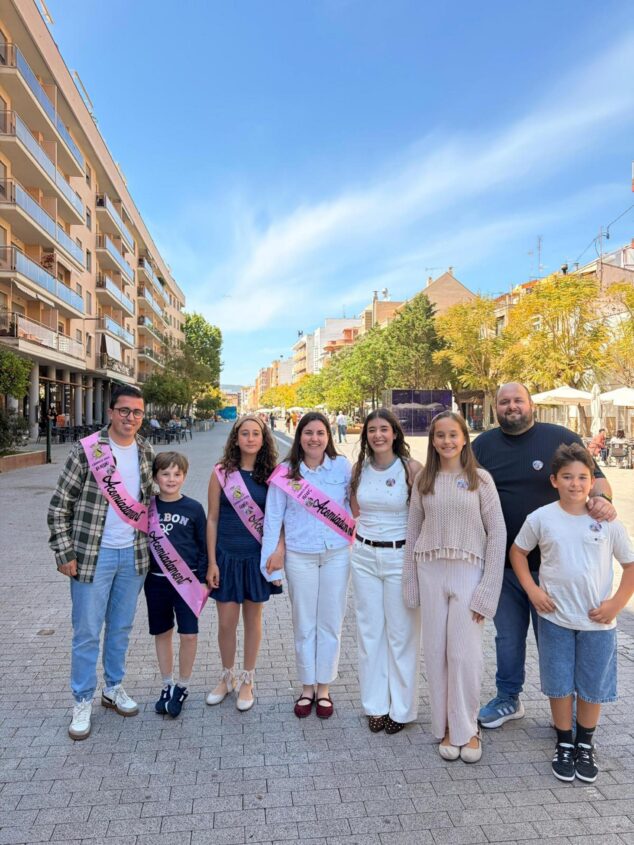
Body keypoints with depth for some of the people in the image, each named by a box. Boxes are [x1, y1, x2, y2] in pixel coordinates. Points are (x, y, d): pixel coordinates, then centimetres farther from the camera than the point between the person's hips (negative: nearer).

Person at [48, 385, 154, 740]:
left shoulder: (147, 452, 3)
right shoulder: (86, 450, -11)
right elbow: (59, 507, -7)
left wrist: (150, 546, 11)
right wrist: (65, 554, -10)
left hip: (133, 555, 4)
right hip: (94, 555, -4)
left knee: (121, 628, 17)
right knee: (87, 633, 7)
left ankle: (114, 687, 36)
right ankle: (83, 702, 25)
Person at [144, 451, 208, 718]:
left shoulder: (194, 508, -4)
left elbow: (203, 546, 1)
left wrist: (202, 580, -2)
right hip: (156, 580, 2)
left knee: (189, 634, -2)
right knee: (162, 633, 13)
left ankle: (182, 686, 19)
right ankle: (167, 685, 30)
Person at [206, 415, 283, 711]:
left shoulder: (272, 474, -2)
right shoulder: (221, 473, -4)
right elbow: (212, 519, -2)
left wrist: (280, 546, -14)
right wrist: (211, 562, -3)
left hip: (257, 556, 0)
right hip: (227, 556, 0)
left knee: (253, 618, 12)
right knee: (226, 622, 7)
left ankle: (247, 680, 32)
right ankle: (227, 677, 33)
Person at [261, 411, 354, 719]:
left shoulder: (342, 466, -3)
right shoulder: (286, 472, -3)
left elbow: (355, 503, 4)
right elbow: (273, 516, 0)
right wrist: (271, 555, -1)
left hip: (337, 554, 0)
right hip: (300, 556, 0)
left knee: (330, 623, 10)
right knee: (304, 625, 11)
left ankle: (324, 688, 28)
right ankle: (307, 688, 30)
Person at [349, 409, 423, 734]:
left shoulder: (412, 469, -10)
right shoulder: (359, 469, 3)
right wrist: (366, 531, 6)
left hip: (400, 556, -4)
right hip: (364, 555, 4)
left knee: (401, 633, 6)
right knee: (369, 631, 11)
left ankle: (401, 708, 23)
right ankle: (375, 704, 27)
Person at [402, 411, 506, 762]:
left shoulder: (480, 479, -2)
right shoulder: (423, 480, 5)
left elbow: (497, 532, -3)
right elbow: (413, 531, 8)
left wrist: (488, 589, -7)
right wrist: (410, 582, 6)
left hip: (468, 572, -2)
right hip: (430, 572, 2)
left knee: (465, 654, 0)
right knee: (436, 652, 7)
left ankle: (466, 729, 21)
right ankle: (445, 728, 24)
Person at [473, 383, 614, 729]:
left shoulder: (562, 438, -5)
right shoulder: (483, 445, 3)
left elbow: (594, 477, -2)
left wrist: (602, 498, -24)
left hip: (551, 562, -2)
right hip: (503, 563, 3)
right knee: (508, 637, 18)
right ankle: (508, 699, 37)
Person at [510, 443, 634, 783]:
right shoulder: (541, 518, -6)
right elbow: (517, 551, 6)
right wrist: (532, 590, -3)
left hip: (597, 622, 0)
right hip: (555, 618, 0)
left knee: (592, 687, 13)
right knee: (559, 685, 11)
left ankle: (586, 745, 35)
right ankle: (564, 744, 31)